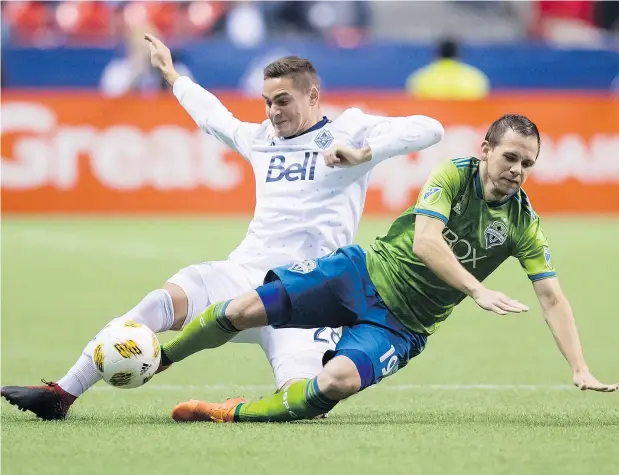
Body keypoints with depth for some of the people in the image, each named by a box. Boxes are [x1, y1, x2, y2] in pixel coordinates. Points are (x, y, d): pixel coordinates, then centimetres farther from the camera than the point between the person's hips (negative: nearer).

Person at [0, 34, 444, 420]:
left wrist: (364, 153, -22)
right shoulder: (262, 138, 21)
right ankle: (61, 394, -29)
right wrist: (172, 75, 54)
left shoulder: (348, 130, 4)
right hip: (242, 274, 4)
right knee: (168, 299, -26)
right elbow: (215, 117, 42)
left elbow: (428, 129, -9)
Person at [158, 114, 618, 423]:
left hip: (401, 326, 0)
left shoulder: (523, 224, -7)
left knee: (338, 382, -31)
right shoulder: (453, 175, -12)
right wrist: (478, 291, -37)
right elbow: (426, 241, -25)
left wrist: (581, 370, -18)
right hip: (364, 272, 0)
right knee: (243, 310, -13)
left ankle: (230, 412, -12)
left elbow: (552, 296, -7)